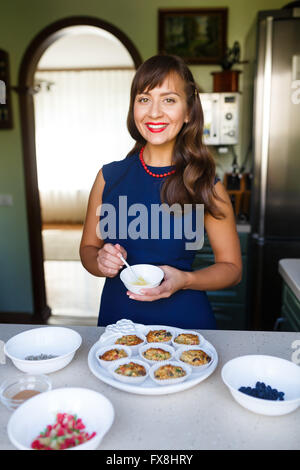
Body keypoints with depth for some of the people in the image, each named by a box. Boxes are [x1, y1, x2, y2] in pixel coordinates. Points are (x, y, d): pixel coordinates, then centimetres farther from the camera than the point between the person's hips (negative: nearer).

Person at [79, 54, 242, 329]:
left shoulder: (206, 185, -9)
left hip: (184, 319, -1)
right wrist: (101, 262, -14)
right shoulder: (109, 177, -3)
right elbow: (88, 248, 8)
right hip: (117, 314, 2)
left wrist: (184, 280, -18)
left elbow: (231, 267, -1)